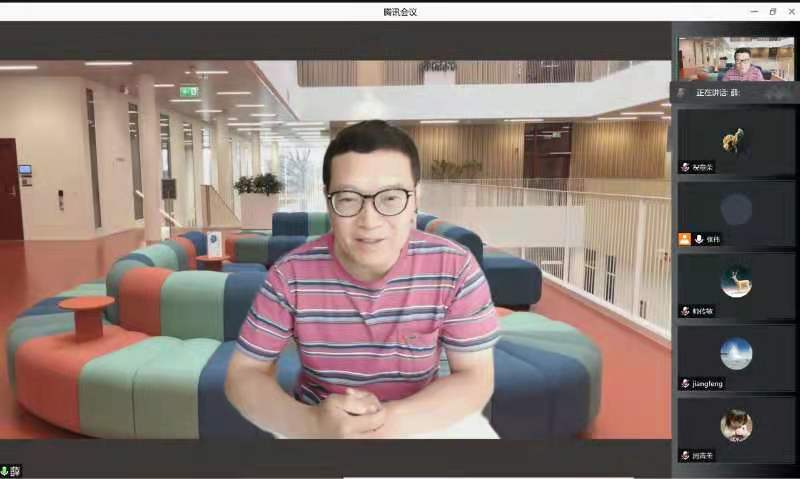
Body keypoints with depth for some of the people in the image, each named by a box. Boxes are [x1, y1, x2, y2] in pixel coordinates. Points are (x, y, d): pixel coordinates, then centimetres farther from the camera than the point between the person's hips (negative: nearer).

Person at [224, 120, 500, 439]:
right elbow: (244, 374, -7)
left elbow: (476, 377, -10)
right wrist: (310, 424, -25)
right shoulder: (290, 275, -13)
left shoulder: (455, 268, -14)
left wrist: (395, 420, -26)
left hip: (426, 420, 1)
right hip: (317, 426, -1)